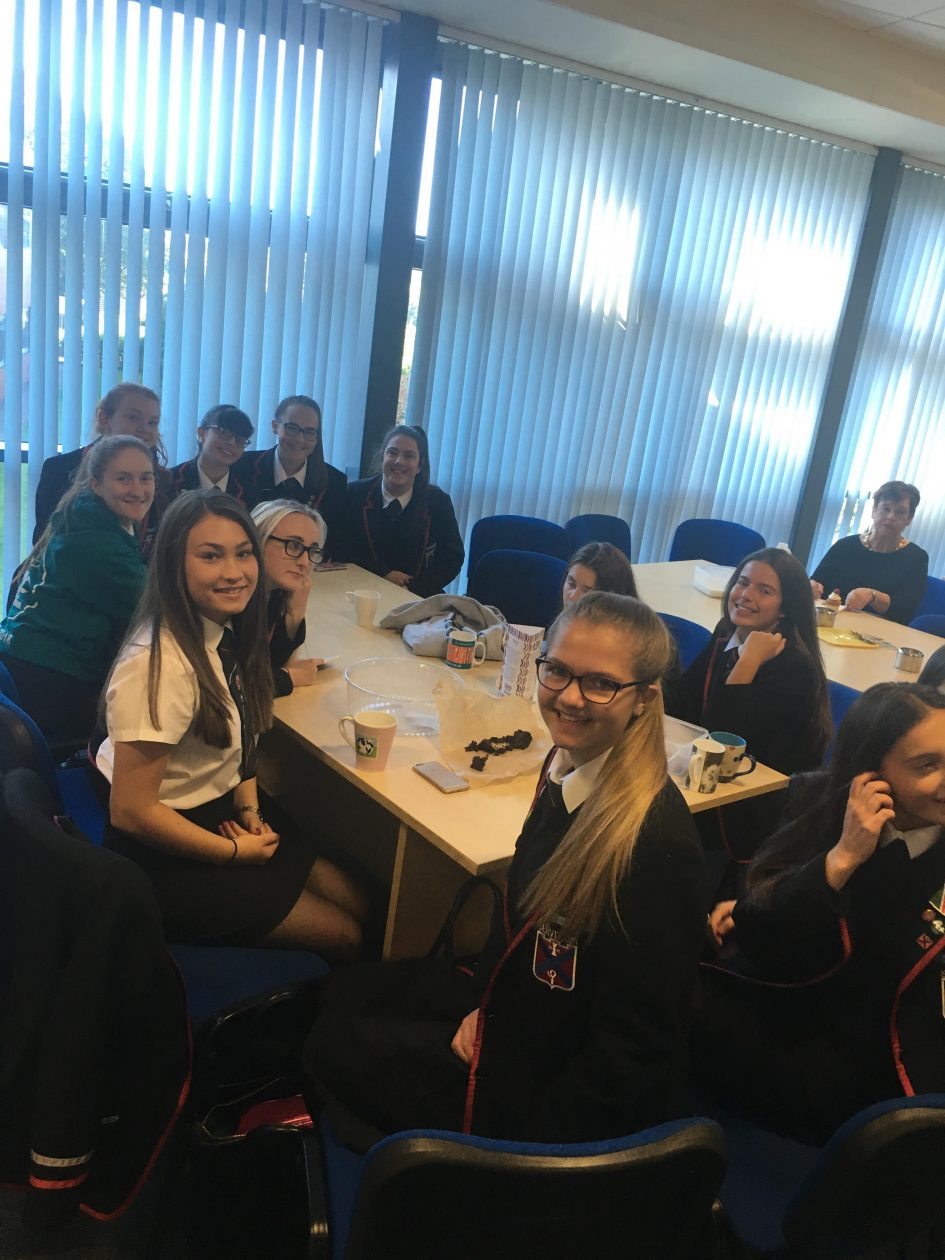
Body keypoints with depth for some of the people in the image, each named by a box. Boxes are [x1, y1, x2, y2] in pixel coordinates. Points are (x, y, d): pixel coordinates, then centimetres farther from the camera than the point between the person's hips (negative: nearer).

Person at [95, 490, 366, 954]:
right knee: (346, 937, -2)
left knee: (361, 908, 6)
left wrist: (251, 811, -6)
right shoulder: (159, 665, -30)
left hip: (223, 810, 8)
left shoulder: (224, 631, -3)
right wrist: (236, 851, -14)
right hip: (162, 852, -8)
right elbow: (131, 811, -26)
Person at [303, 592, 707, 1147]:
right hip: (515, 1009, 7)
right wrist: (485, 1002, 0)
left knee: (335, 1049, 4)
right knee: (349, 993, 17)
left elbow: (634, 1053, -26)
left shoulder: (658, 846, -33)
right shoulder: (569, 767, -8)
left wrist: (528, 1137, -18)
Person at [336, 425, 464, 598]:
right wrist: (384, 574, -11)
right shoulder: (355, 493, 0)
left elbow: (453, 556, 2)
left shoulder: (438, 501, -1)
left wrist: (415, 589, -10)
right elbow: (343, 549, 1)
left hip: (417, 598, 0)